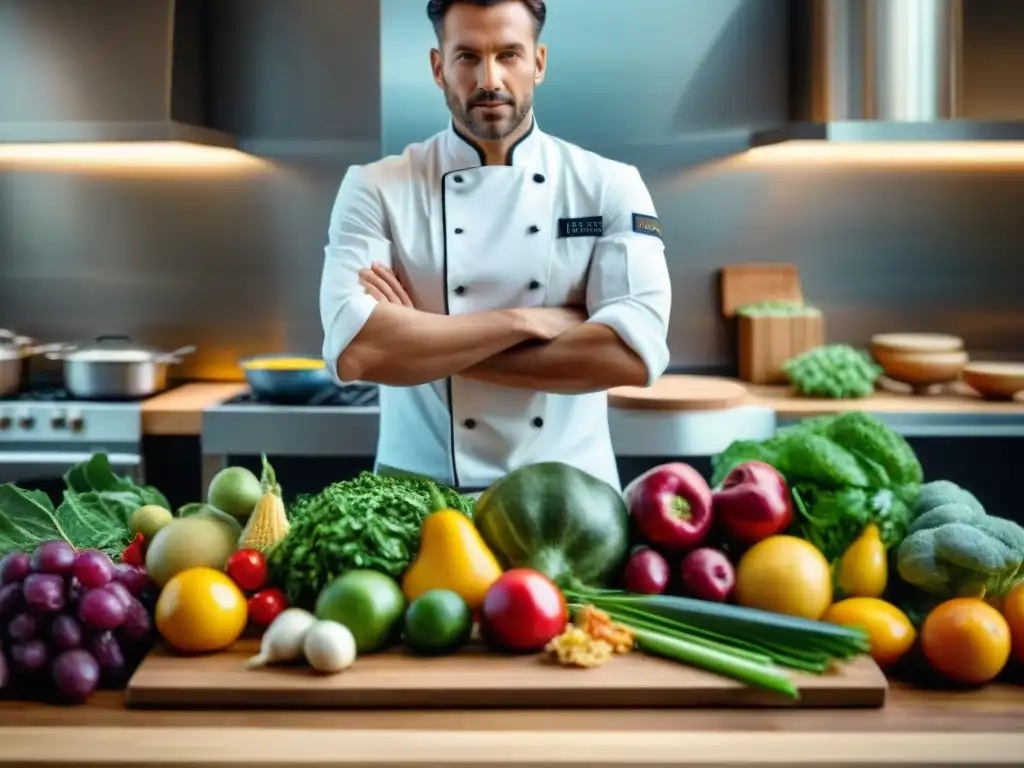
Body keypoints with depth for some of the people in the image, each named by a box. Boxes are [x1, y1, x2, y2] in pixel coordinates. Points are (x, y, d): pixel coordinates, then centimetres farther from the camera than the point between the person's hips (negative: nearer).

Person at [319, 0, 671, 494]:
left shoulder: (609, 186, 1)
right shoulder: (376, 189, 1)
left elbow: (633, 352, -13)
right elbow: (354, 351, -14)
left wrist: (425, 345, -12)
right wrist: (524, 321, -12)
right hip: (421, 492, -1)